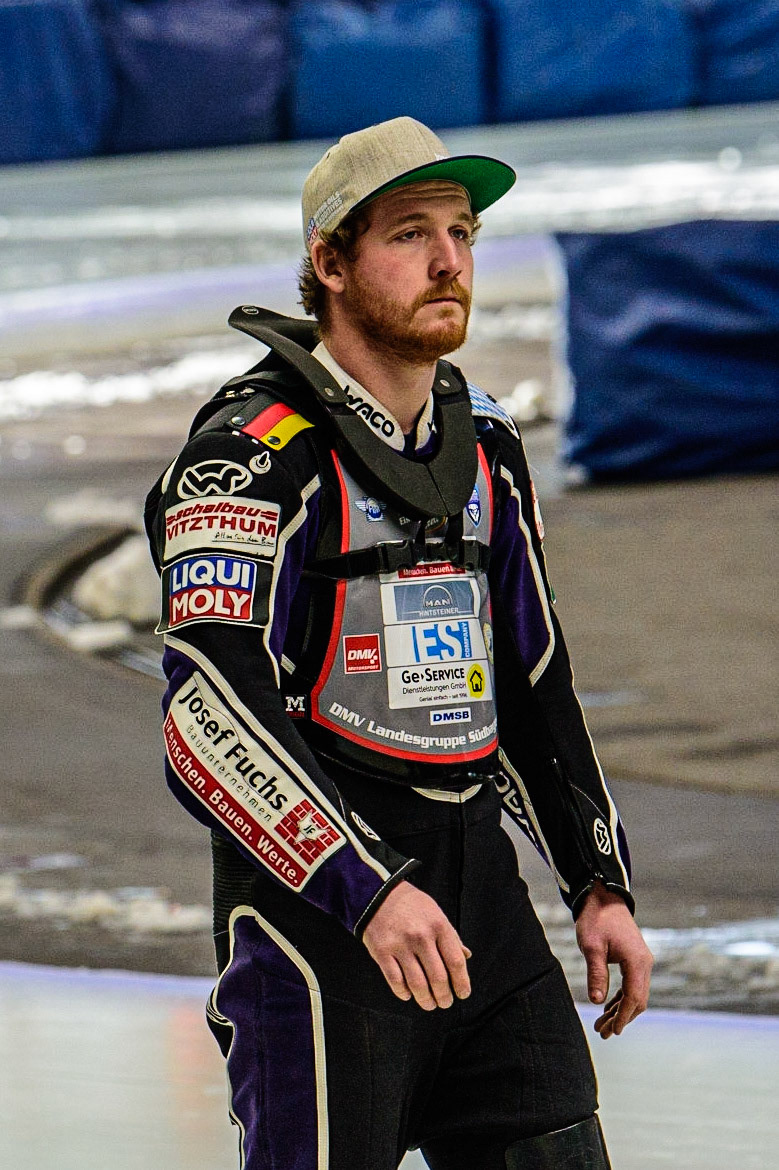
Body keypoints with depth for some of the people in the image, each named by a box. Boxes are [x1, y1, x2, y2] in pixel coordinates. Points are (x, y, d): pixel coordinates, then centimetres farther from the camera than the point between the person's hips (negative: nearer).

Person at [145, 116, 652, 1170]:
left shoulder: (483, 444, 13)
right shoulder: (255, 456, -13)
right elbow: (210, 719, -23)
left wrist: (601, 885, 17)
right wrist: (367, 892, -31)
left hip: (479, 891, 7)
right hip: (312, 892, -7)